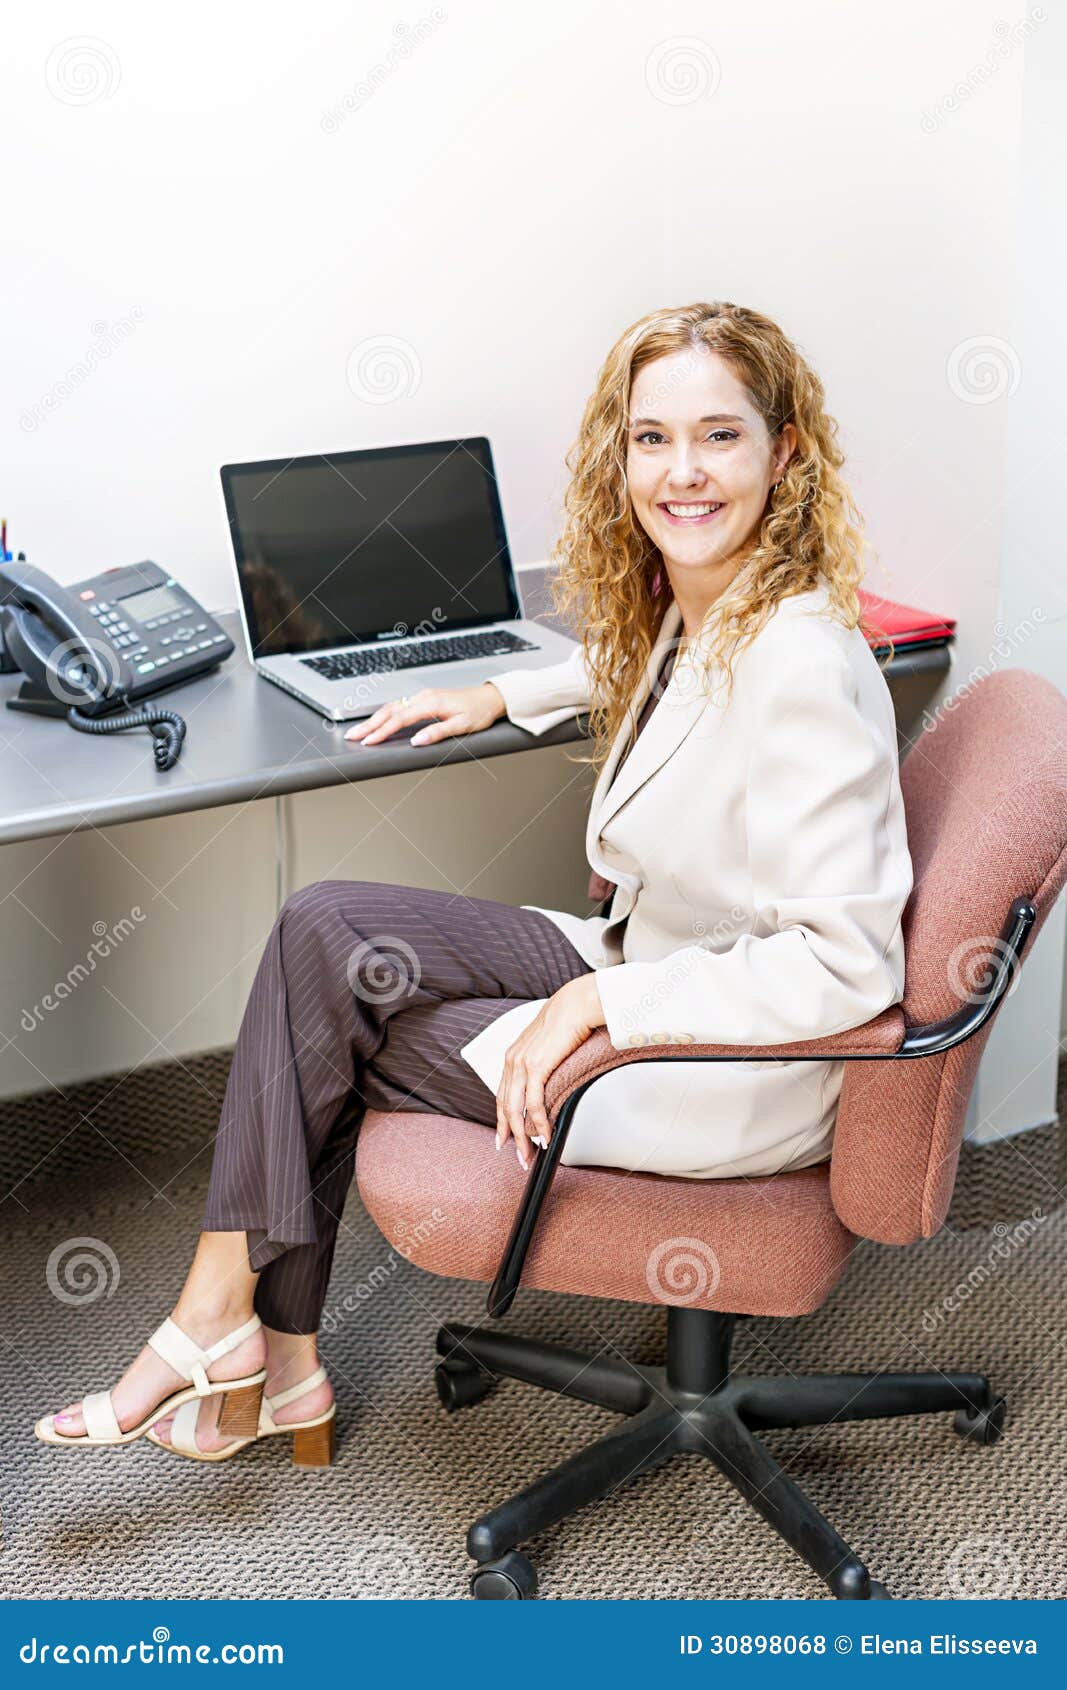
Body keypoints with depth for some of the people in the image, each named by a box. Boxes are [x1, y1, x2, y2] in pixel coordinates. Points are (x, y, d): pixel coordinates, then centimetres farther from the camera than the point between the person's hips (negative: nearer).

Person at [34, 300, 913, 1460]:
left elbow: (845, 962, -28)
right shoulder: (686, 609, 2)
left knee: (326, 1034, -4)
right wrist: (504, 696, 19)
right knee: (323, 929, -6)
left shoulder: (800, 662, -26)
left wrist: (596, 1004, -27)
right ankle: (246, 1335, 0)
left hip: (736, 1076, -8)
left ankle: (243, 1330, 20)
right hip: (637, 965, 8)